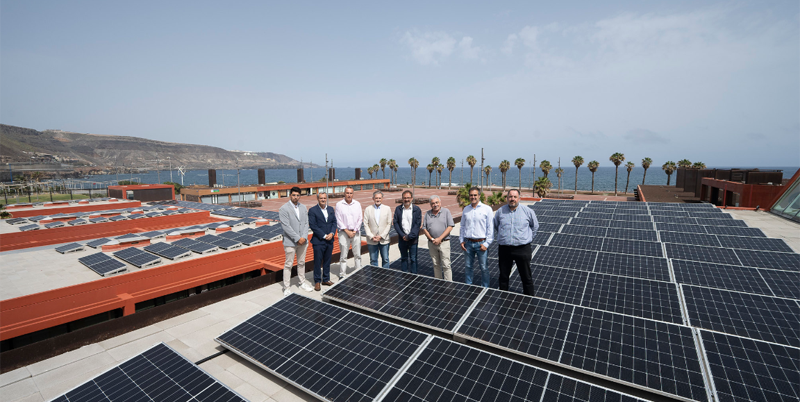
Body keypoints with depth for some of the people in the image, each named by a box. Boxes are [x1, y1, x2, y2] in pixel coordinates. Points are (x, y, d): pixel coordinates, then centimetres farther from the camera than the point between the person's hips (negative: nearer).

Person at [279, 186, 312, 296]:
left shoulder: (303, 207, 8)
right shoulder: (284, 209, -10)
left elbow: (306, 223, 6)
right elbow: (286, 226, -15)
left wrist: (304, 237, -8)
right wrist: (297, 238, -16)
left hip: (303, 241, 6)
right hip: (290, 242, -5)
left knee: (301, 263, 16)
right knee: (288, 265, 3)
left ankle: (302, 283, 31)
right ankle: (286, 288, 13)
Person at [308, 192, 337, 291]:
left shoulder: (331, 209, 10)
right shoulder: (312, 210, -8)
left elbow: (334, 222, 9)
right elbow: (313, 226, -13)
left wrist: (332, 233, -8)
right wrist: (324, 236, -15)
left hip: (329, 240, 5)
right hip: (318, 241, -5)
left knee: (327, 261, 15)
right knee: (317, 262, 4)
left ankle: (326, 279, 28)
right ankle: (317, 281, 18)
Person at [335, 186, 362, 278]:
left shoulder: (357, 204, 6)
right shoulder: (339, 204, -1)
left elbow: (360, 219, 5)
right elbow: (338, 220, -4)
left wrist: (354, 231, -5)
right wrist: (347, 231, -9)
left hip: (356, 232, 2)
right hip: (344, 232, -2)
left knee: (357, 255, 8)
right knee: (343, 256, 1)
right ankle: (342, 275, 11)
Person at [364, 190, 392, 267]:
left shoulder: (387, 209, 3)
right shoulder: (368, 209, 3)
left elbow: (389, 224, -1)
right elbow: (365, 224, 0)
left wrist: (381, 236, -9)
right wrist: (371, 236, -10)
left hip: (384, 240, 0)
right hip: (372, 240, 0)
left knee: (385, 260, 5)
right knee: (373, 260, 9)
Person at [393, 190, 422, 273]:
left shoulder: (417, 209, -4)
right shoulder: (398, 209, 3)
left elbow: (417, 224, -8)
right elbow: (395, 223, 0)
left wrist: (409, 236, -14)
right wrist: (402, 235, -11)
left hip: (413, 239, -2)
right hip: (402, 238, 2)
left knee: (413, 259, 6)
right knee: (403, 258, 14)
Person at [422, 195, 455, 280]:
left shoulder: (446, 211, -1)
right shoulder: (427, 214, 8)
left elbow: (450, 227, -7)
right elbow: (424, 228, 6)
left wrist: (439, 238, -14)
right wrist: (431, 239, -8)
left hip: (444, 242, -3)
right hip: (432, 243, 3)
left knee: (446, 265, -3)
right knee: (436, 265, 12)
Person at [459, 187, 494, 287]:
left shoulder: (487, 209, -5)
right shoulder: (466, 209, 8)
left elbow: (490, 228, -5)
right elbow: (462, 226, 15)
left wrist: (486, 243, -9)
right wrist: (461, 240, 8)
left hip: (481, 243, -3)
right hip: (468, 243, 4)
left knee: (483, 268, 6)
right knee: (468, 266, 13)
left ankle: (485, 289, 21)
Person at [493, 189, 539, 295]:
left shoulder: (528, 211, -3)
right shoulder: (500, 211, 2)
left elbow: (535, 226, 13)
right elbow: (495, 226, 19)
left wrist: (527, 238, 9)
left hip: (522, 249, -2)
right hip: (504, 249, 2)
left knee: (526, 277, 8)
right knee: (503, 276, 14)